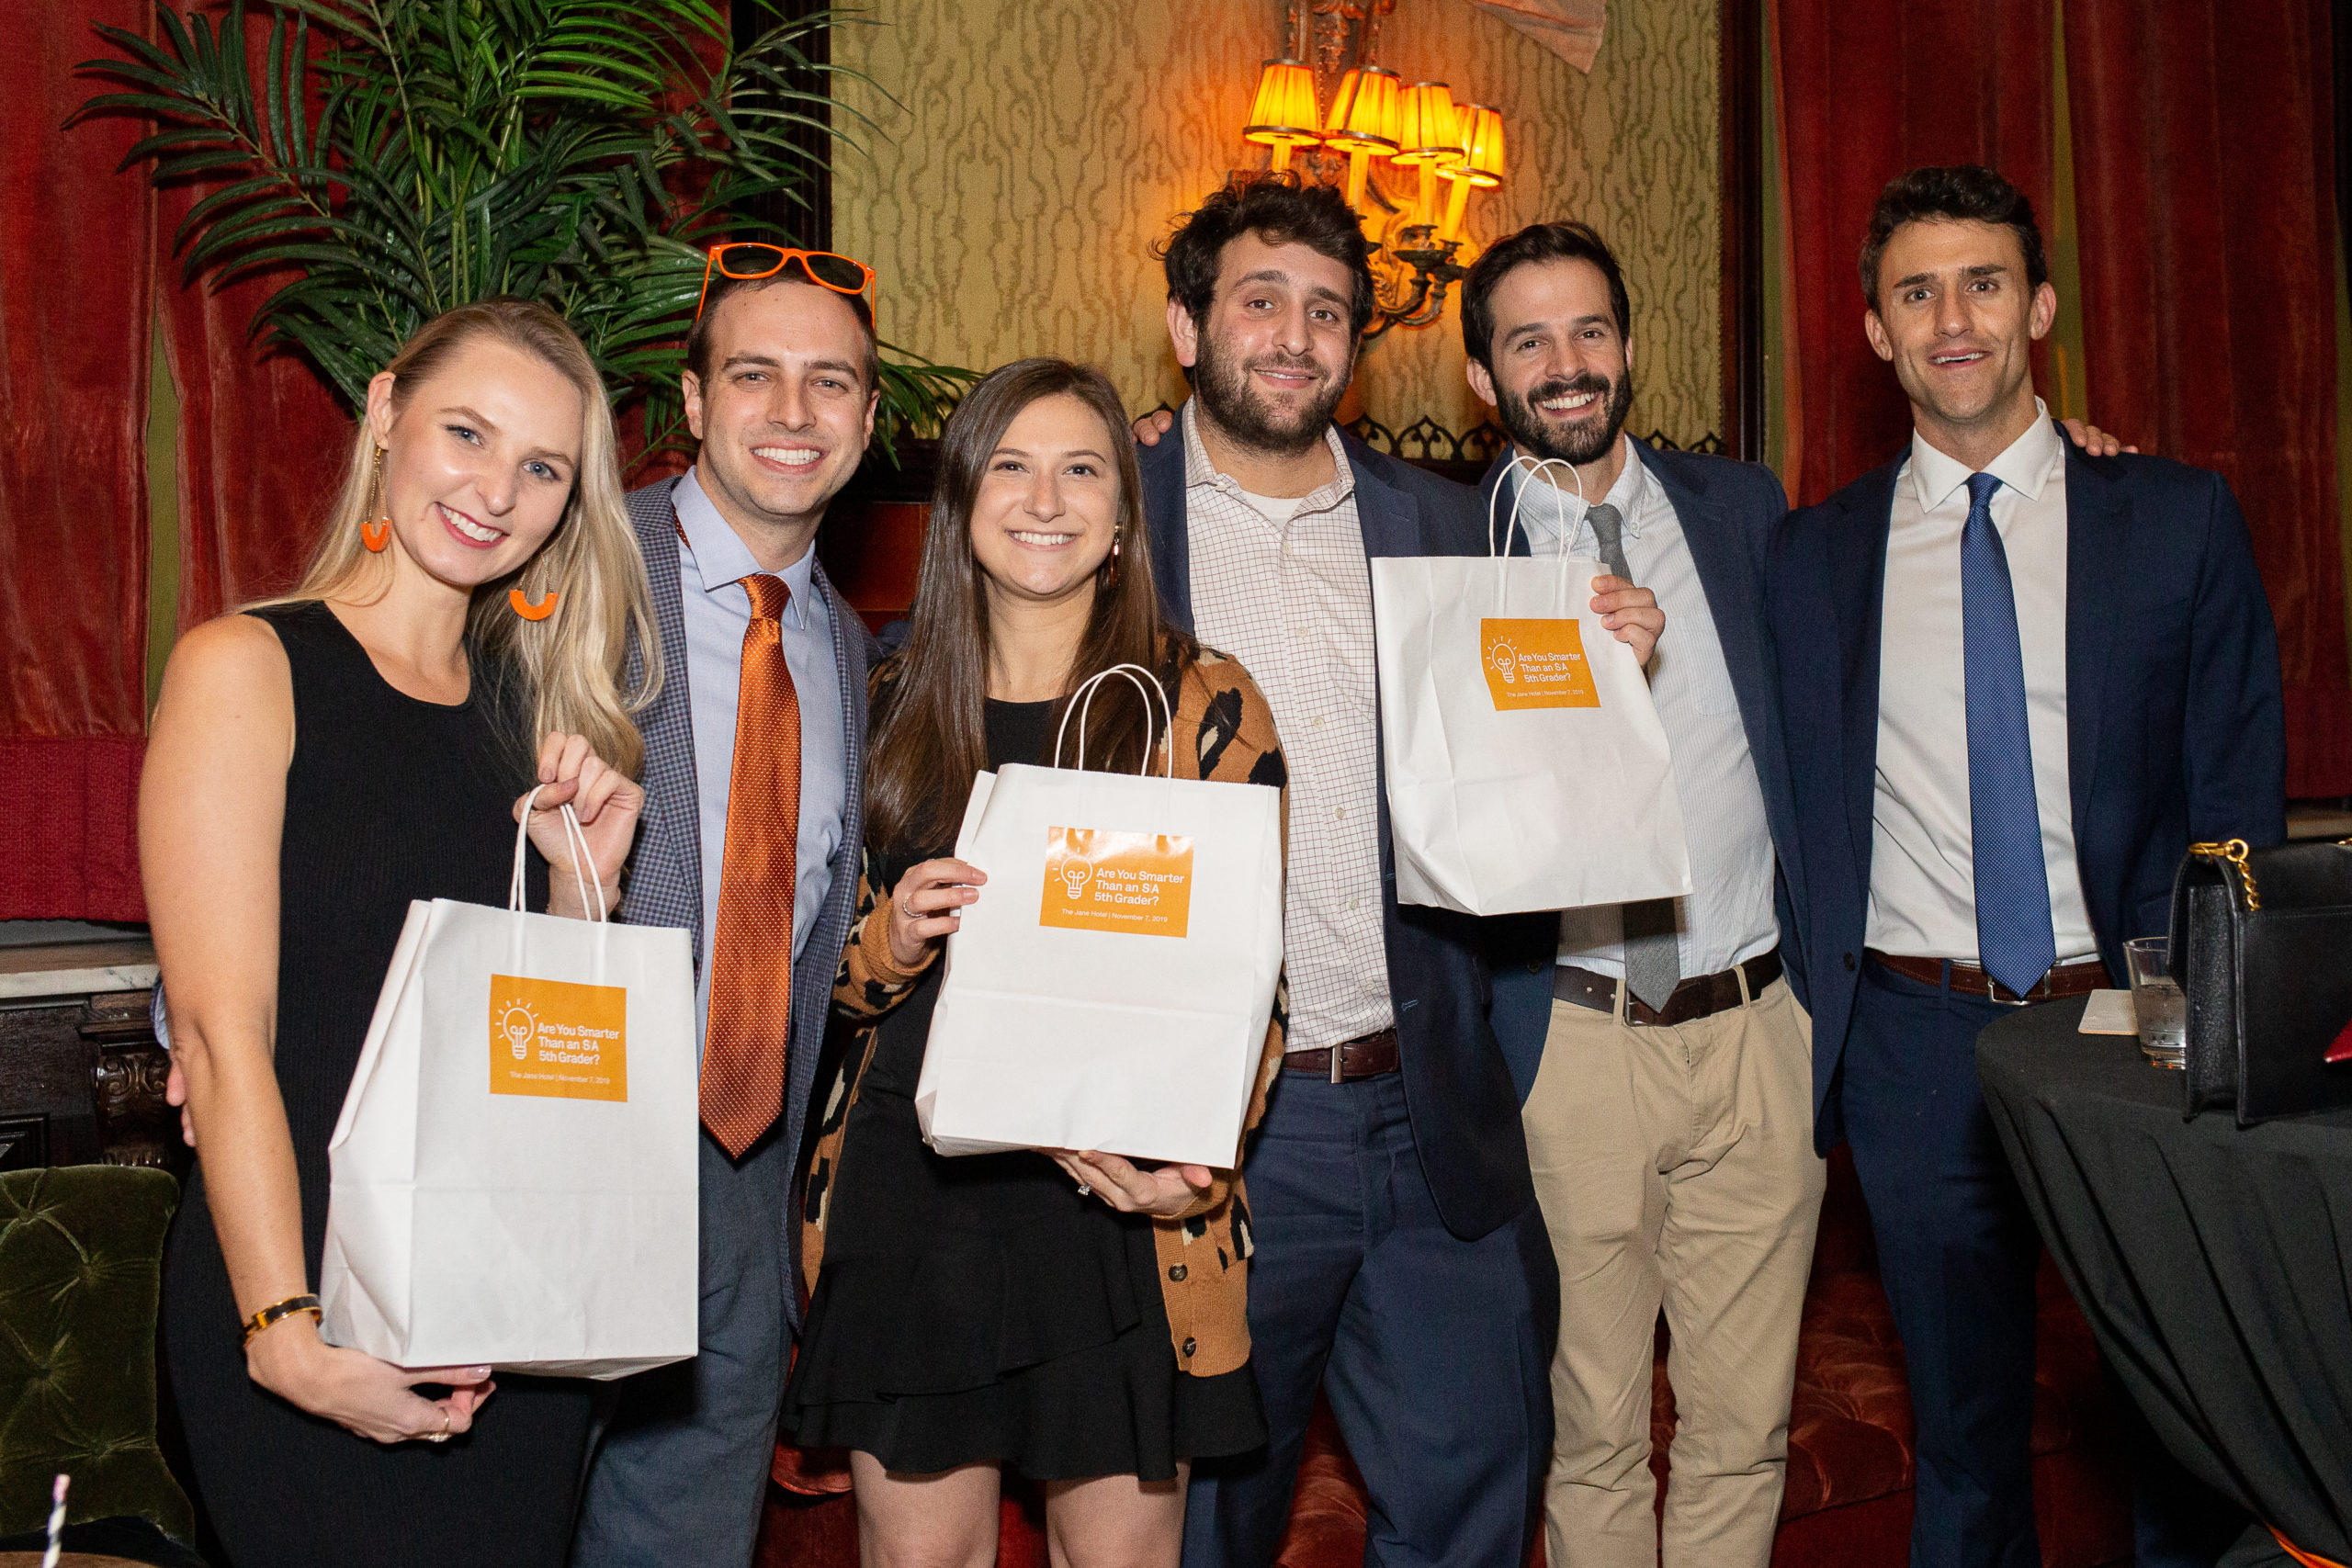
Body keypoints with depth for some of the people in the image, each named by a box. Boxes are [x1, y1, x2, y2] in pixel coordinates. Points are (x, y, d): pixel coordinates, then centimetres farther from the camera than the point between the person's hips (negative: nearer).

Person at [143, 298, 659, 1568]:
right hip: (301, 1303, -5)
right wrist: (286, 1332, -21)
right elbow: (222, 1034, -14)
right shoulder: (244, 668, -6)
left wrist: (587, 876, -2)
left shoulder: (531, 702, 11)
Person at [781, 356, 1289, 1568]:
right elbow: (832, 970, 14)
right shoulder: (892, 707, 9)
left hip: (1127, 1214, -2)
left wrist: (1191, 1159, -14)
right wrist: (900, 930, -9)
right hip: (909, 1201, 2)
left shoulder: (1206, 704, 2)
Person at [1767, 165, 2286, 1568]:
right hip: (1918, 1043, 1)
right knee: (1966, 1428, 14)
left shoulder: (2181, 520, 2)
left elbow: (2241, 804, 1)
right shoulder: (1813, 555, 5)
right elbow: (1801, 817, 8)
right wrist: (1817, 1031, 2)